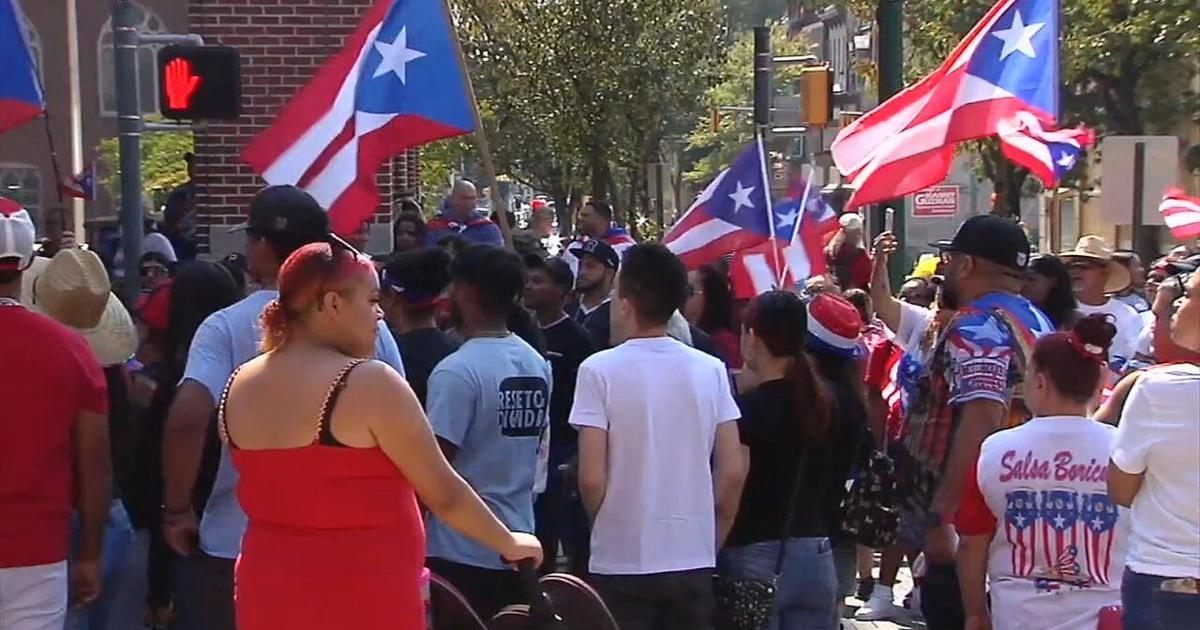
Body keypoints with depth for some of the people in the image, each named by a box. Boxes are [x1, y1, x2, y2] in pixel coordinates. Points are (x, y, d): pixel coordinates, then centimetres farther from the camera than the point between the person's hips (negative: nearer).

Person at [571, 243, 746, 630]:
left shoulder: (599, 369, -10)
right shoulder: (710, 370, 1)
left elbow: (592, 478, -12)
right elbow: (733, 472, 1)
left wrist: (606, 526, 7)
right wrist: (711, 541, 14)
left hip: (622, 562, -3)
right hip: (693, 561, 3)